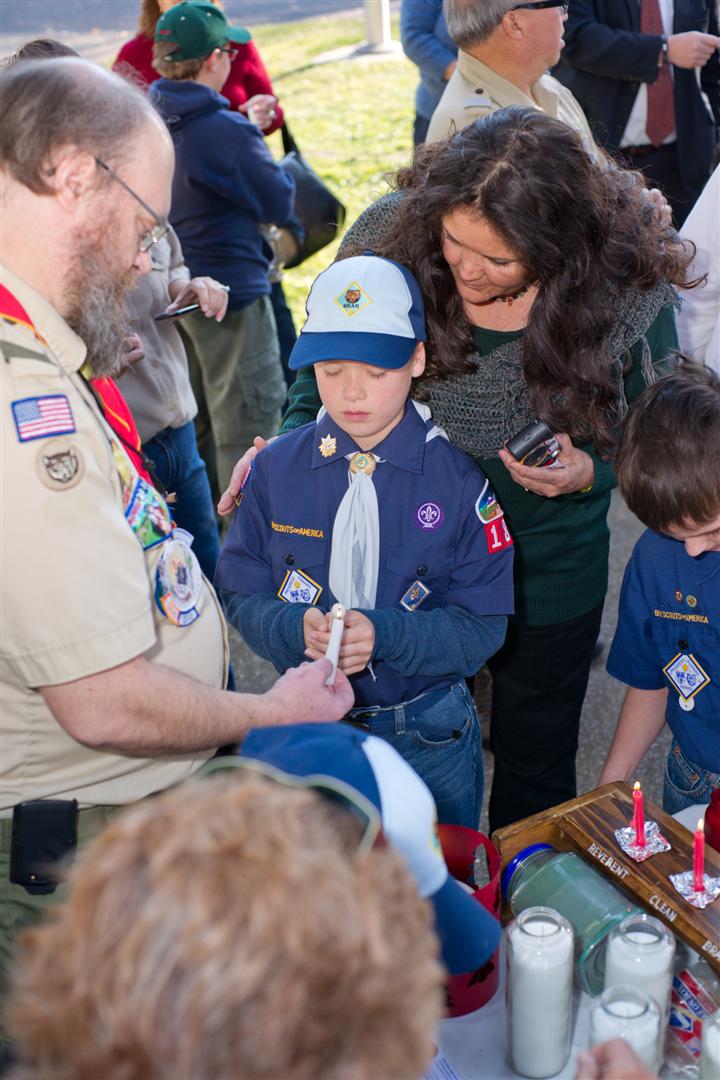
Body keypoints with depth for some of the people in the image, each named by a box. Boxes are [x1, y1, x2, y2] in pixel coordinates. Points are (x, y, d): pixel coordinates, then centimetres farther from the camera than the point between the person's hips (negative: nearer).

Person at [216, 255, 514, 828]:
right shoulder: (277, 468, -6)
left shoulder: (457, 477, -12)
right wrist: (297, 627, -26)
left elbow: (482, 626, -13)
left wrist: (384, 634, -28)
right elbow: (242, 597, -6)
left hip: (429, 736, -1)